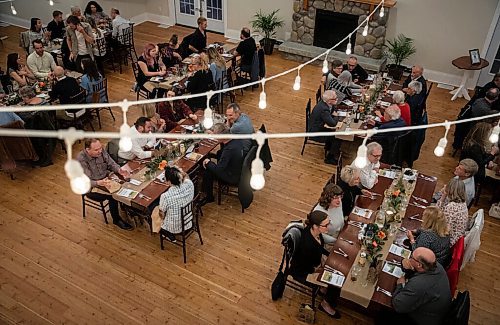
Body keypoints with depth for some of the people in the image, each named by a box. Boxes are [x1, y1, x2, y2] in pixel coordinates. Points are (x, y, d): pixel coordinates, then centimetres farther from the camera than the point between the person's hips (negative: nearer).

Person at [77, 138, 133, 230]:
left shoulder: (101, 151, -11)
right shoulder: (81, 160, -26)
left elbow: (111, 164, 1)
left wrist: (119, 170, -20)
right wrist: (99, 183, -45)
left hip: (105, 180, 6)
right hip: (91, 187, -6)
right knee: (113, 196, -24)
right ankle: (116, 220, -1)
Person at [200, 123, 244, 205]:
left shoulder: (229, 149, -36)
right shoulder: (237, 139, -11)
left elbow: (218, 169, -26)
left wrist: (208, 162, -11)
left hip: (234, 178, -8)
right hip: (240, 170, 9)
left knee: (207, 172, 0)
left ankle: (209, 197, 22)